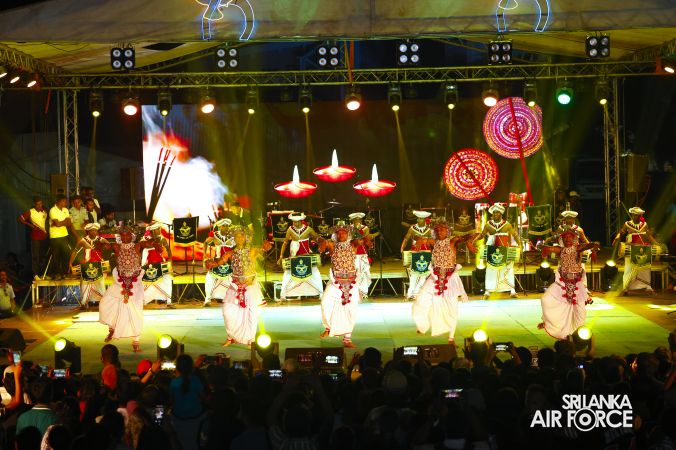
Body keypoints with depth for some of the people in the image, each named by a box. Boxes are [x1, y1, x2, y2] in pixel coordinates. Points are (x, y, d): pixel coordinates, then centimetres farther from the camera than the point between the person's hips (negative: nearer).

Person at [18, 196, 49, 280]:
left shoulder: (44, 212, 6)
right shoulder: (30, 212, -7)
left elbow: (47, 220, 18)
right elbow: (20, 219, -5)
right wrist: (30, 225, -15)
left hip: (44, 236, 5)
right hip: (35, 237, -5)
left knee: (43, 256, 11)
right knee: (35, 256, -3)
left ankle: (42, 273, 20)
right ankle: (35, 274, 2)